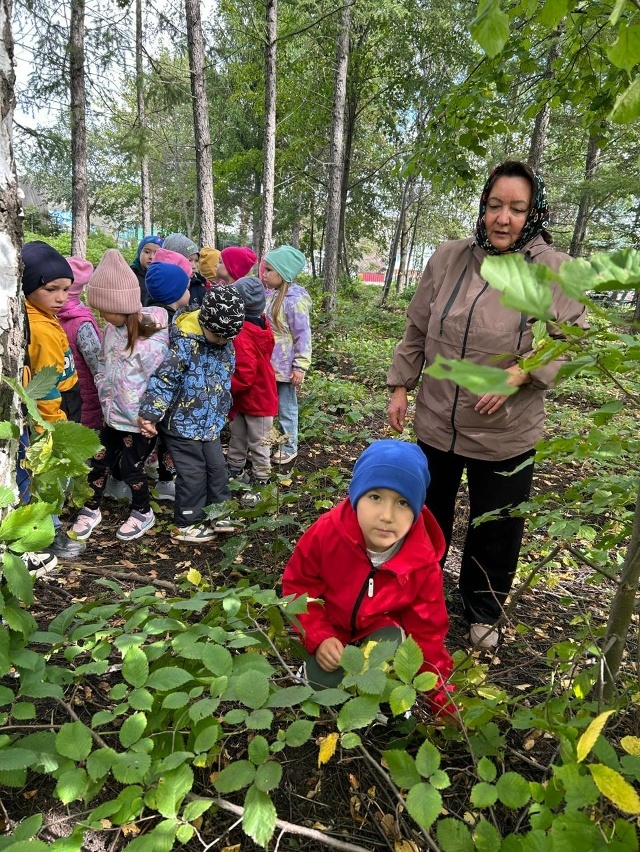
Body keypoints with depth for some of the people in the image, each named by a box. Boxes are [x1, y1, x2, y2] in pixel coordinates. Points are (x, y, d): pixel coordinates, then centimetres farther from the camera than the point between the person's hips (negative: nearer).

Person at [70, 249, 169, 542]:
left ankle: (143, 513, 34)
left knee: (131, 468, 8)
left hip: (139, 420, -6)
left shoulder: (154, 339, -26)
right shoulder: (113, 327, -2)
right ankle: (91, 509, 38)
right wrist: (105, 397, 9)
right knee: (99, 461, 16)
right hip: (113, 415, 7)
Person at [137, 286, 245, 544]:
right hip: (183, 423, -7)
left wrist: (222, 412, 21)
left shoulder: (225, 343, 0)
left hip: (210, 423, 7)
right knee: (193, 474, 2)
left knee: (217, 468, 15)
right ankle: (187, 524, 19)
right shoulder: (185, 342, -24)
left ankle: (220, 513, 32)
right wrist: (150, 414, -22)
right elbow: (163, 380, -23)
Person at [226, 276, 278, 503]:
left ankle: (260, 483, 18)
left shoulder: (242, 337, -28)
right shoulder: (261, 325, 0)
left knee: (258, 443, 5)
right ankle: (235, 472, 37)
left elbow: (244, 375, -30)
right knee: (237, 437, 22)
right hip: (244, 398, 9)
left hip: (256, 398, -9)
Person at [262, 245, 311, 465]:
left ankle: (289, 446, 25)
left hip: (284, 366, -6)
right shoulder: (268, 294, 4)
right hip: (267, 363, 6)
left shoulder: (294, 299, -17)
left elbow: (303, 335, -15)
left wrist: (300, 366, -16)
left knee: (286, 407, 9)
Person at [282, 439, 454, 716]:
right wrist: (318, 638, -22)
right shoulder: (326, 532, -29)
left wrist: (444, 700, -11)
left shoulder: (422, 561, -26)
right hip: (330, 628, 0)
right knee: (321, 683, -19)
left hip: (382, 629, 0)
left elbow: (427, 632, -13)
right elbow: (298, 585, -12)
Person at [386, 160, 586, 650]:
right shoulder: (449, 258, -4)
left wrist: (522, 371, -20)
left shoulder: (555, 271, -10)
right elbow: (417, 331, 5)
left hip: (506, 434, -2)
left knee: (497, 531, 14)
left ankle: (484, 613, 40)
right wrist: (401, 385, 5)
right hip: (436, 422, 2)